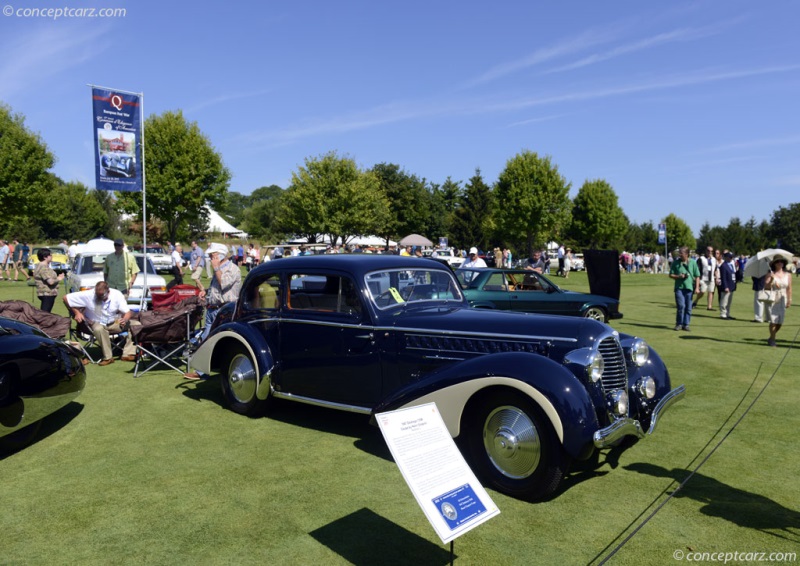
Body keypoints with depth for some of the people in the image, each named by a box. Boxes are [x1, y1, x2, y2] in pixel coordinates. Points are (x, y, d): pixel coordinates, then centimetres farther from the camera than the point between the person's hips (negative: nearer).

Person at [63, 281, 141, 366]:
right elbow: (66, 298, -12)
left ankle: (128, 354, -22)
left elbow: (128, 312, -14)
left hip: (115, 322, 3)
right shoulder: (88, 295, -18)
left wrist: (125, 319, -37)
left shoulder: (117, 294, -13)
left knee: (136, 324, -17)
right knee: (99, 329, -40)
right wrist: (76, 313, -14)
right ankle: (108, 357, -29)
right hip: (96, 323, -3)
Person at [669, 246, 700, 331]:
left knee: (688, 307, 4)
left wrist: (697, 287, -1)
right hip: (679, 287, -1)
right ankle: (679, 324, 4)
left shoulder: (693, 263, 4)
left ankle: (686, 324, 14)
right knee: (681, 306, -10)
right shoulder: (676, 262, 3)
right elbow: (671, 275, 7)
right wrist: (678, 276, -12)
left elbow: (697, 276, 7)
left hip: (689, 288, 1)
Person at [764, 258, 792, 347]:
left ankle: (771, 338, 22)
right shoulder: (770, 274, -2)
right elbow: (766, 286, -8)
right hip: (772, 300, -3)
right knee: (773, 320, -8)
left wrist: (789, 300, 2)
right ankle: (772, 339, 6)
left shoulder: (788, 275, 6)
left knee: (780, 322, 3)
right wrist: (771, 280, -24)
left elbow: (789, 288, 7)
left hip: (782, 300, 3)